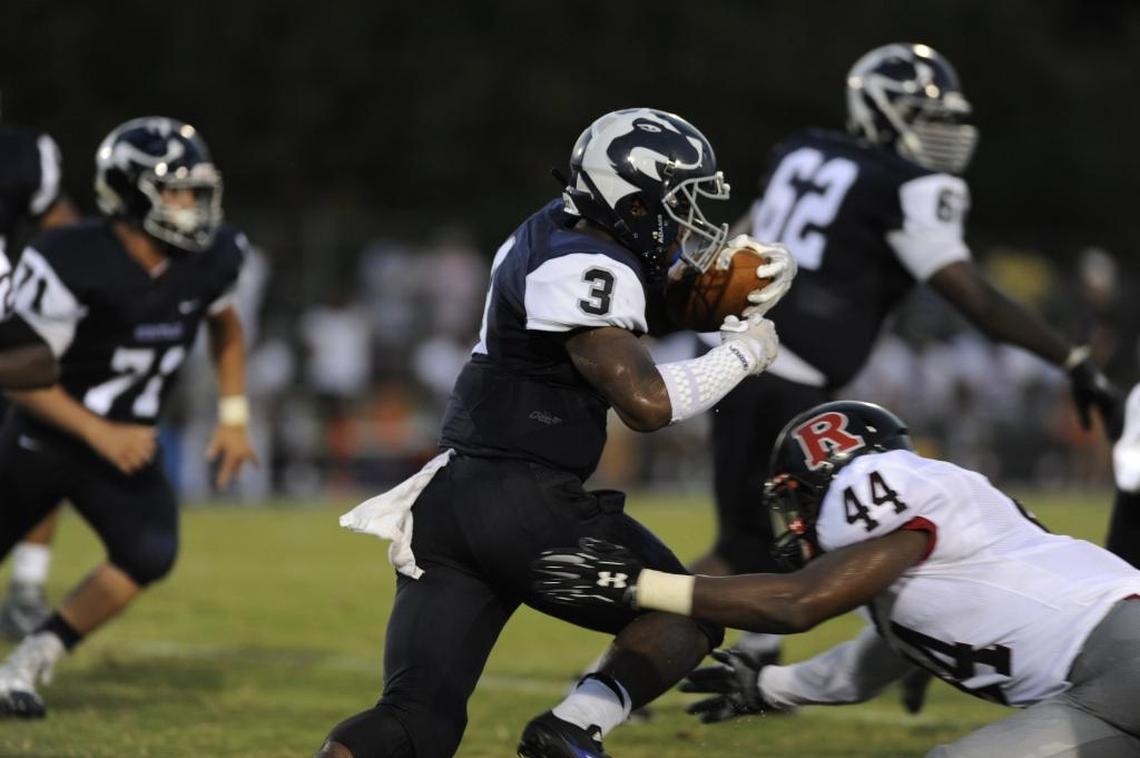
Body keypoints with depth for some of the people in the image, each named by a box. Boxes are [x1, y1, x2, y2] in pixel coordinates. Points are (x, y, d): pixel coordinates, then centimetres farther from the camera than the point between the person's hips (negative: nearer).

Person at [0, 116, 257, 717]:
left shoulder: (211, 259, -10)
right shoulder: (71, 263, -27)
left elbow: (225, 329, 13)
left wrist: (233, 418, 4)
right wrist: (99, 433, -26)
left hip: (126, 443, 4)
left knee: (150, 554, -17)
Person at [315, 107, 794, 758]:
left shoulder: (555, 232, 15)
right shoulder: (587, 271, -12)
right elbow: (647, 402, -19)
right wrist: (742, 353, -4)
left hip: (446, 500, 8)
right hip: (524, 502, -8)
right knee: (687, 614, 12)